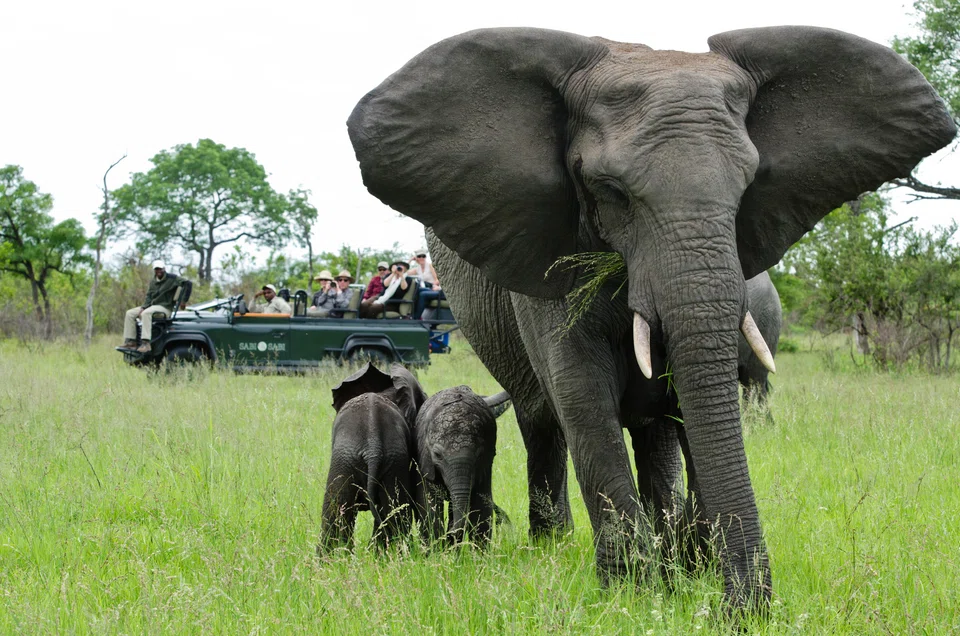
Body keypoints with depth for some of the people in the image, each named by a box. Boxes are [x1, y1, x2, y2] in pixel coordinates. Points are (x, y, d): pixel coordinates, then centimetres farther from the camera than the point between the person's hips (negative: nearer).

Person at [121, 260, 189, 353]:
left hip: (165, 308, -8)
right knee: (130, 314, -3)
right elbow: (149, 296, 11)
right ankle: (130, 341, -9)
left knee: (146, 313, -36)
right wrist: (143, 308, -7)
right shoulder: (153, 281, 16)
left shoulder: (171, 279, -5)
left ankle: (146, 344, -45)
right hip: (152, 306, 8)